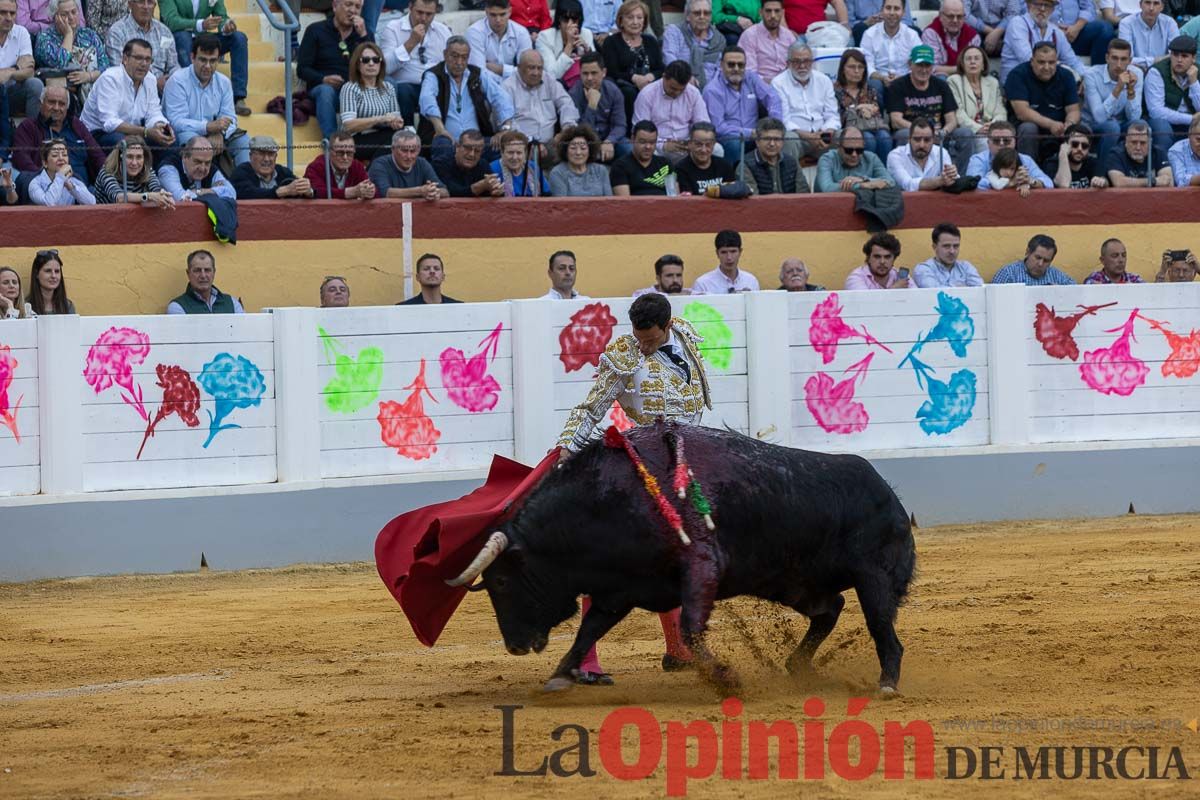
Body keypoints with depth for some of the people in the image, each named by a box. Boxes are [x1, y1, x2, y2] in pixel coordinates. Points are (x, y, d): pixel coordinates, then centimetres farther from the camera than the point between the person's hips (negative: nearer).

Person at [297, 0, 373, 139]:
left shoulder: (365, 33, 17)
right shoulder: (316, 30, 9)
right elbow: (302, 69, 2)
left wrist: (363, 35, -7)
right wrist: (323, 79, -19)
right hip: (323, 87, -2)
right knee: (326, 91, -38)